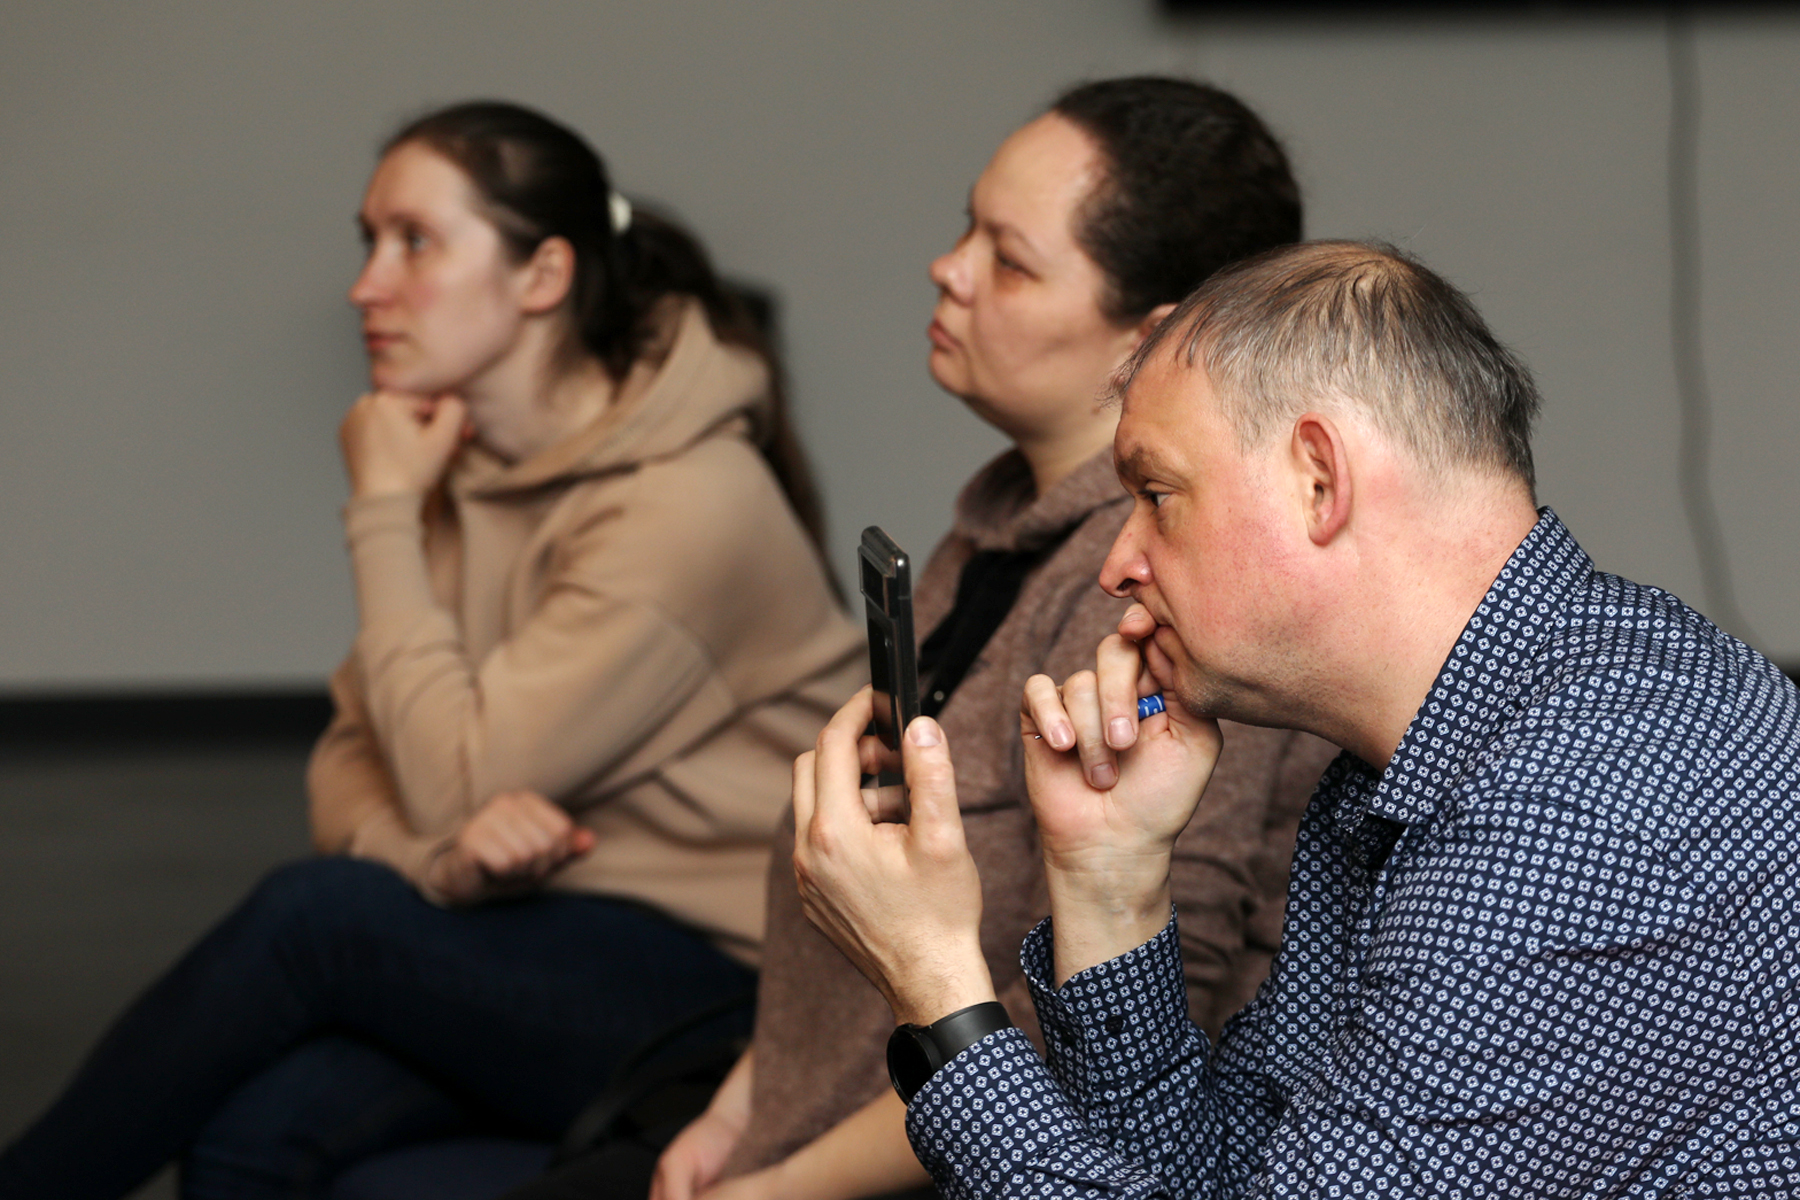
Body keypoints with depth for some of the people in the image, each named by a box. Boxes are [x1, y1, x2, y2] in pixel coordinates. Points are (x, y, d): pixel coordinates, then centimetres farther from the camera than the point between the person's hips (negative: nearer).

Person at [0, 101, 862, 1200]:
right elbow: (354, 761, 7)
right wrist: (440, 858, -16)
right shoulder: (461, 461, 9)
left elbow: (453, 784, -18)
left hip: (726, 979, -6)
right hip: (541, 931, 6)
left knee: (315, 915, -25)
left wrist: (385, 514, -12)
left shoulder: (685, 502, -18)